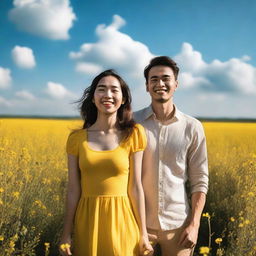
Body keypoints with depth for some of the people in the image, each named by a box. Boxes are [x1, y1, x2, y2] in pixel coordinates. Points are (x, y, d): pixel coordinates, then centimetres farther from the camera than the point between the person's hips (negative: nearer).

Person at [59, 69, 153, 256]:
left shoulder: (133, 135, -4)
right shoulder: (76, 139, 0)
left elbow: (135, 186, -4)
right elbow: (73, 189, 3)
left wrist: (143, 233, -3)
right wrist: (66, 234, 4)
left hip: (121, 222, -1)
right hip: (88, 223, 2)